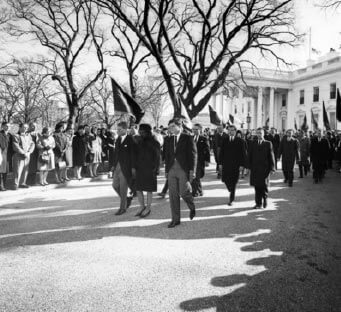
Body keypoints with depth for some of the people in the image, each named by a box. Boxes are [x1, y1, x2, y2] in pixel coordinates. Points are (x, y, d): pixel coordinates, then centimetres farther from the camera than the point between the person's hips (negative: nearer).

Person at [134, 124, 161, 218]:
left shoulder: (154, 143, -6)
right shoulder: (139, 142, 11)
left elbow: (157, 157, -7)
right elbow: (136, 155, 14)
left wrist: (155, 169, -13)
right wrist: (134, 167, 9)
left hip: (149, 169, -6)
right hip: (139, 169, 6)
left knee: (149, 189, 3)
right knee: (138, 189, 7)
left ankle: (148, 209, 16)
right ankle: (142, 207, 23)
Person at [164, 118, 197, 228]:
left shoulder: (188, 138, 0)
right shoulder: (170, 140, 15)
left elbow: (193, 154, -5)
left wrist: (192, 170, -11)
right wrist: (166, 170, 11)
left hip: (184, 170, -5)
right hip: (172, 170, 5)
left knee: (184, 192, -9)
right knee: (173, 195, 3)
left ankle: (192, 208, 24)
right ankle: (175, 219, 13)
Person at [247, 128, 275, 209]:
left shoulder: (268, 143, 3)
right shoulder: (253, 144, 9)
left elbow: (271, 156, 0)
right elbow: (249, 156, 9)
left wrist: (272, 168, -5)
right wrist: (249, 166, 1)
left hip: (264, 168, -2)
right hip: (255, 168, 2)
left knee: (264, 185, -1)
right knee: (257, 186, 2)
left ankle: (265, 198, 27)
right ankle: (258, 203, 11)